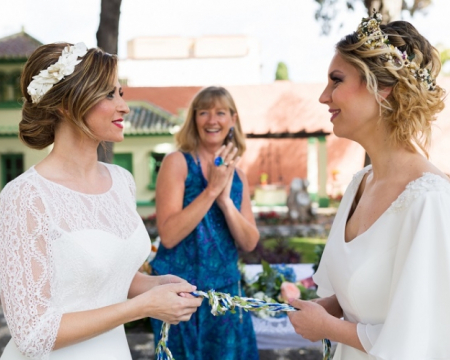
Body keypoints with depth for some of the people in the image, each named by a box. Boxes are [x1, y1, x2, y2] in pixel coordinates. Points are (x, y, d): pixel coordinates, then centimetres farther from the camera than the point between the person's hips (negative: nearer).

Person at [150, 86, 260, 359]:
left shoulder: (237, 175, 7)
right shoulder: (178, 162, -9)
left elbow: (250, 243, 0)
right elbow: (168, 235, -19)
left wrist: (225, 200, -14)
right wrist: (212, 189, -21)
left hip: (226, 291, 5)